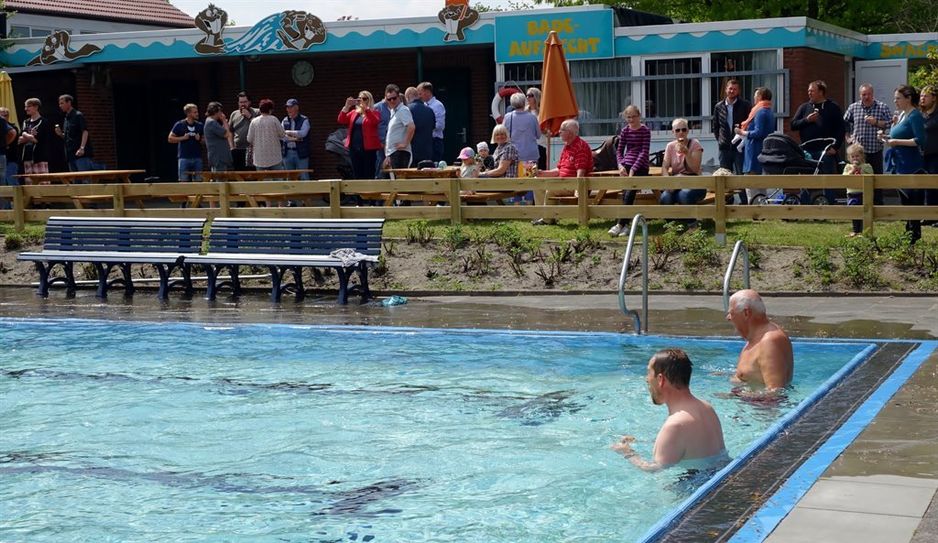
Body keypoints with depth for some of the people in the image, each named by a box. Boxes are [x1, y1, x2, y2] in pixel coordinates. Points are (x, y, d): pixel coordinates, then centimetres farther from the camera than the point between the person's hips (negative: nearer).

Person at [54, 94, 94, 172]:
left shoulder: (78, 115, -5)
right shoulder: (66, 119, 20)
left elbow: (85, 132, -14)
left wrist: (82, 148, -23)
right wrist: (60, 134, 5)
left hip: (81, 154, -9)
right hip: (71, 154, 9)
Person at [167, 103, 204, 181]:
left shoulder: (200, 126, 7)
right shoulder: (179, 125, -1)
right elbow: (170, 138, 1)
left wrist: (200, 139, -6)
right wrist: (183, 138, -10)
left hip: (197, 158, 3)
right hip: (184, 158, -3)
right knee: (184, 182, -1)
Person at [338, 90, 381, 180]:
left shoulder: (374, 112, 3)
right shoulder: (353, 112, 16)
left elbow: (375, 121, -18)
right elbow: (341, 120, 6)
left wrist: (366, 108, -22)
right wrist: (347, 106, -5)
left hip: (368, 148, -5)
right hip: (354, 148, 5)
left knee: (368, 175, -5)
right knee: (356, 175, 6)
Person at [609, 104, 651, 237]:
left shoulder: (645, 131, -1)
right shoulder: (625, 130, 11)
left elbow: (644, 152, -8)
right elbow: (619, 150, 12)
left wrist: (633, 169, -17)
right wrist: (620, 165, -7)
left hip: (640, 167, -3)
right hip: (627, 165, 3)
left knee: (629, 193, -21)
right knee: (626, 195, -16)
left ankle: (620, 224, -23)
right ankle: (625, 225, -19)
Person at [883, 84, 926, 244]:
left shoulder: (915, 116, -12)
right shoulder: (901, 114, 14)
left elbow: (919, 140, -20)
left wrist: (896, 142, -21)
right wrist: (888, 138, 5)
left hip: (911, 167, -9)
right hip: (900, 165, 9)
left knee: (913, 200, -5)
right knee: (904, 200, 14)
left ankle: (914, 234, -1)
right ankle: (909, 230, 22)